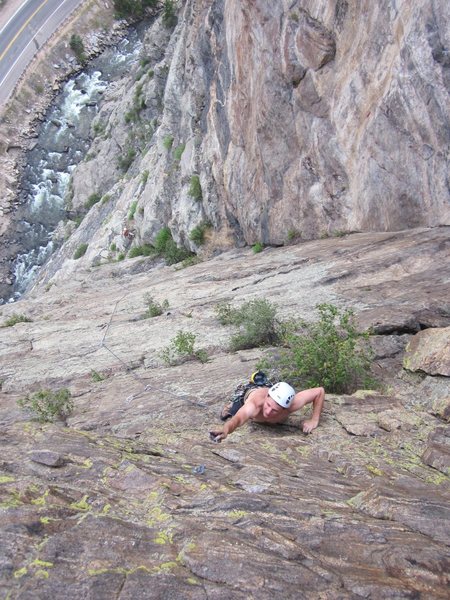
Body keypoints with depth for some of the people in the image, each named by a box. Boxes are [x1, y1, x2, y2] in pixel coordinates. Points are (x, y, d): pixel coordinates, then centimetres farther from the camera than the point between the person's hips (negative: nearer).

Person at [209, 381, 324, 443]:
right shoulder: (254, 404, -55)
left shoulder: (291, 404, -48)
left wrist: (314, 420, -37)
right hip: (250, 394, -2)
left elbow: (320, 391, -36)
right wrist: (225, 430, -98)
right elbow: (238, 418, -76)